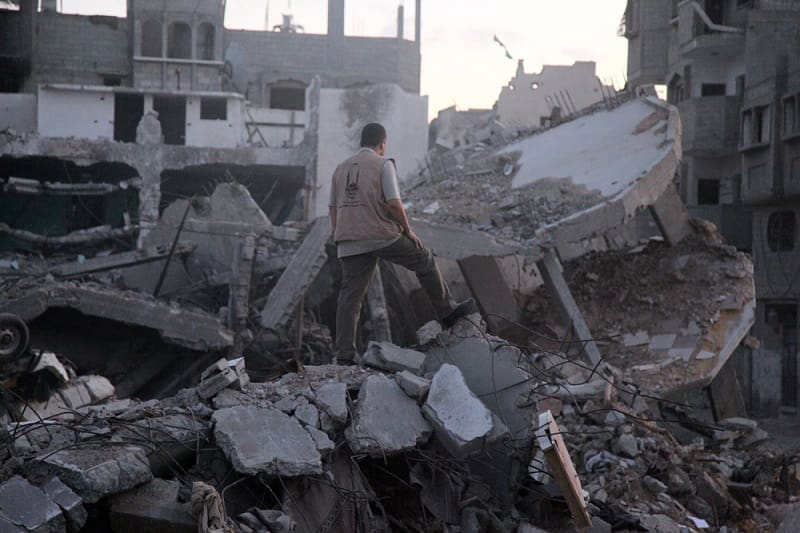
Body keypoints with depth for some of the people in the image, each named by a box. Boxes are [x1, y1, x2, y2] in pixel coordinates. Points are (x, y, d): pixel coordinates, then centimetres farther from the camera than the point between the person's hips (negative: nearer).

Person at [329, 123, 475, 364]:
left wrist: (341, 241, 21)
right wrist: (408, 230, 0)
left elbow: (333, 210, 16)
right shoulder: (383, 164, -2)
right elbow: (394, 202, -13)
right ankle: (447, 311, 26)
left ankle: (344, 355, -2)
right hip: (382, 236, -5)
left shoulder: (341, 169, 16)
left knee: (350, 297, 3)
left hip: (350, 243, 5)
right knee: (424, 260, 17)